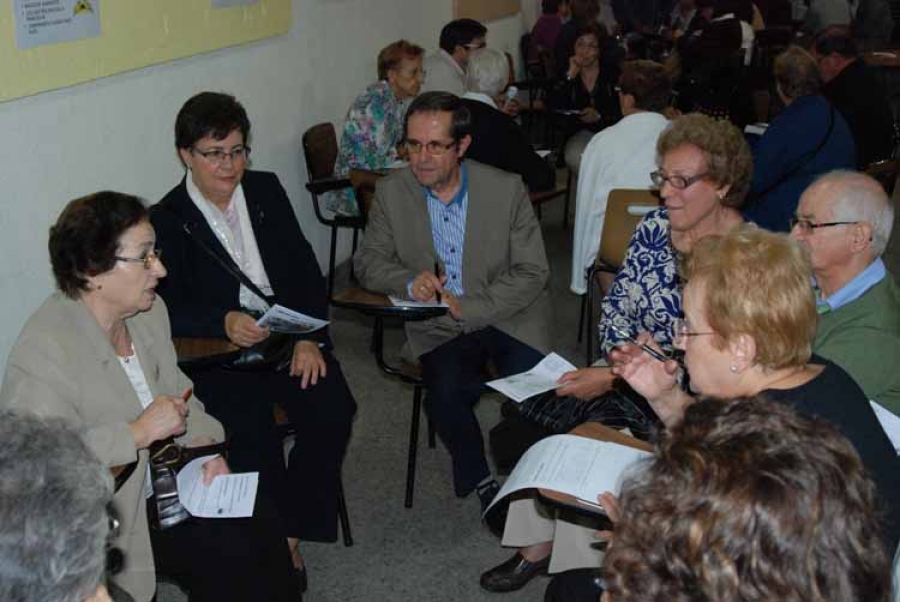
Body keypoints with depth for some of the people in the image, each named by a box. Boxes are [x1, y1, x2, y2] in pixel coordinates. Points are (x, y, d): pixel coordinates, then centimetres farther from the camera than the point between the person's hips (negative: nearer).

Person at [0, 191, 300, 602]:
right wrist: (136, 434, -29)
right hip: (106, 513, -7)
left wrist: (204, 441, -8)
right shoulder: (43, 351, -25)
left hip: (164, 474, 7)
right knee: (228, 553, -17)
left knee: (259, 523, -11)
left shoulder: (148, 311, -2)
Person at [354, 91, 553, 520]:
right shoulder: (391, 192, -1)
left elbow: (532, 272, -5)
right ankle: (479, 479, 1)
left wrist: (469, 308, -17)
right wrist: (407, 282, -16)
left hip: (507, 317, 0)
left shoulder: (507, 189, -7)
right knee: (446, 394, -28)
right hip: (437, 327, 1)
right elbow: (368, 261, 7)